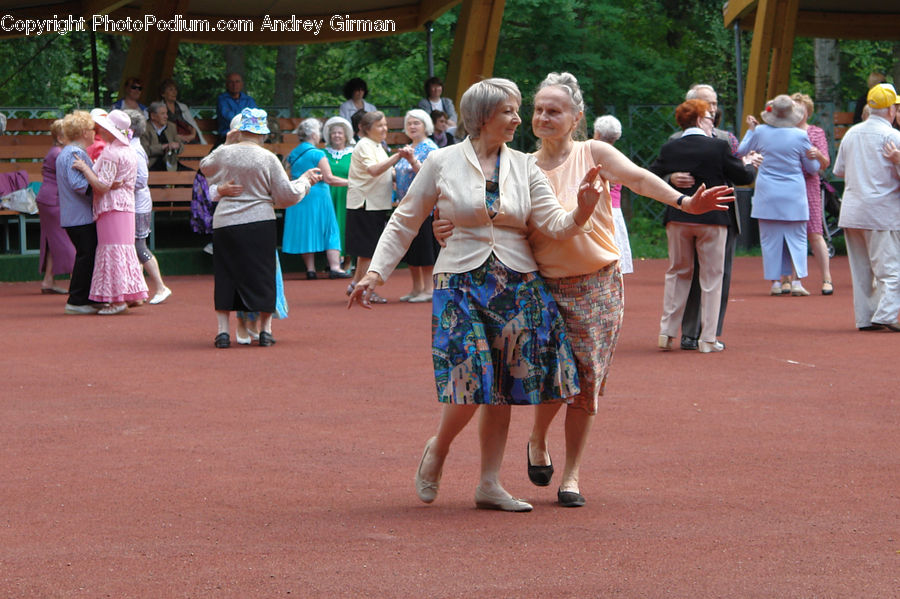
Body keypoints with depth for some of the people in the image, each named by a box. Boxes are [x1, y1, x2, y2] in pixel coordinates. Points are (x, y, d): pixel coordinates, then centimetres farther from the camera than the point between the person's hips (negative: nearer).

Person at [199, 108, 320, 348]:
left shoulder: (223, 153, 0)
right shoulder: (268, 159, -6)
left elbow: (205, 166, 23)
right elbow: (287, 194, -2)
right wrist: (305, 181, 15)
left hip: (224, 223, 2)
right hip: (259, 223, -2)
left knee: (225, 276, 8)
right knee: (262, 276, 7)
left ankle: (223, 330, 3)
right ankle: (265, 329, 8)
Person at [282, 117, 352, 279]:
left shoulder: (292, 155, 8)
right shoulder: (317, 154, -10)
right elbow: (328, 178, -14)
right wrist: (350, 182, -6)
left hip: (298, 198, 6)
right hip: (317, 197, -6)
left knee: (305, 233, 8)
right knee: (329, 231, 0)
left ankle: (310, 269, 6)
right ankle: (335, 267, -8)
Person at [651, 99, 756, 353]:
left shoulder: (670, 149, 0)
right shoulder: (718, 147, -9)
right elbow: (743, 177, -5)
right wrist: (749, 166, 17)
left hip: (678, 218, 3)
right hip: (711, 218, -3)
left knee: (677, 273, 16)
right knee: (711, 276, 6)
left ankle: (667, 332, 12)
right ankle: (708, 338, 5)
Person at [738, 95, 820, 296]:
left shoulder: (760, 132, -5)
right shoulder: (800, 136, -8)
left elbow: (741, 151, 13)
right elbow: (813, 167, 3)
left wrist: (750, 129, 25)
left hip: (767, 195, 1)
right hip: (793, 196, -1)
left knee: (770, 239, 8)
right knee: (797, 238, 5)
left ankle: (776, 282, 7)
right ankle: (797, 281, -6)